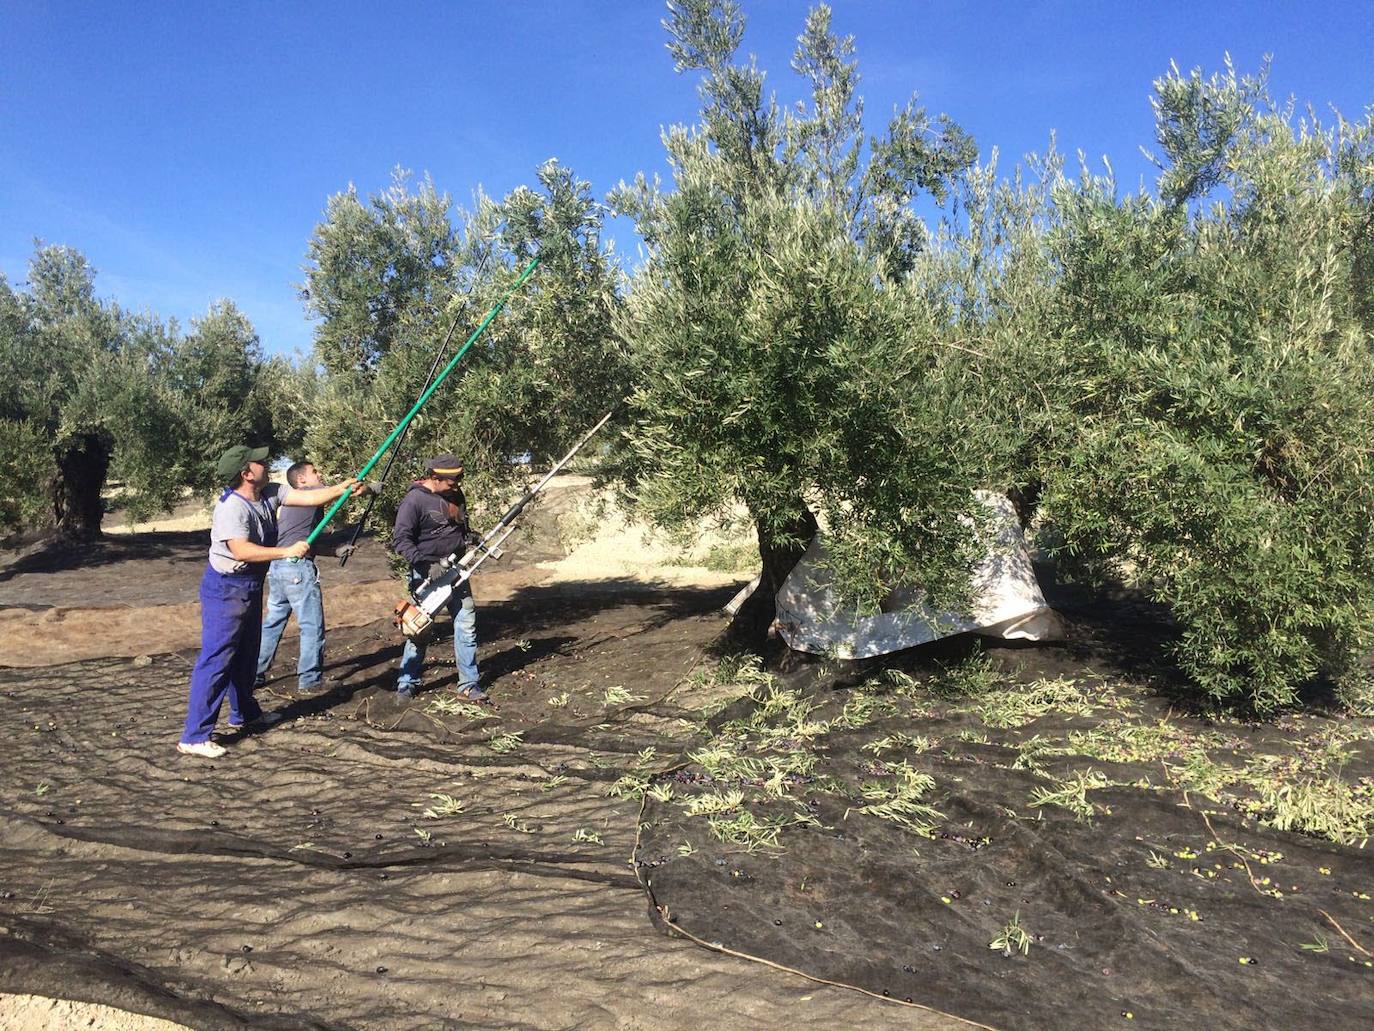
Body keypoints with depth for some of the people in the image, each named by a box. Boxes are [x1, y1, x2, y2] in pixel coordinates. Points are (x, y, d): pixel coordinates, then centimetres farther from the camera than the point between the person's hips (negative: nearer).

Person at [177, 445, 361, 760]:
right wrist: (287, 552, -34)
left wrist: (343, 488, -6)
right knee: (215, 660, -8)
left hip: (251, 587, 10)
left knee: (246, 654, 23)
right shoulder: (232, 507, -25)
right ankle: (194, 737, -4)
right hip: (226, 589, -10)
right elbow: (242, 551, -35)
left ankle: (245, 713, 41)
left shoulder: (269, 494, 0)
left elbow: (308, 497, 3)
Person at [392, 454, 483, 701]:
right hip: (427, 571, -6)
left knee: (466, 624, 4)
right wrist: (420, 561, -28)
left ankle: (469, 683, 12)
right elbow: (401, 539, -17)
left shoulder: (456, 495, 8)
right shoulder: (415, 500, -14)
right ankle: (407, 682, 17)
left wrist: (471, 540, 4)